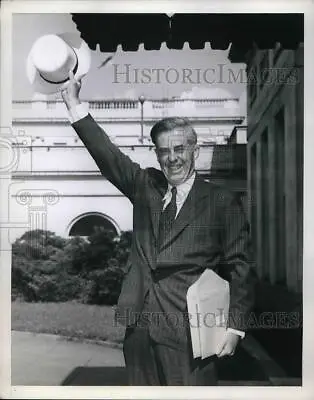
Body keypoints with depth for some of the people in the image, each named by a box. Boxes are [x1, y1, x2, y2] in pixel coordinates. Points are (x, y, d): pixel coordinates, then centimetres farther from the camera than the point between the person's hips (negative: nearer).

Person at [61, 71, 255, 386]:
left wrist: (235, 327, -7)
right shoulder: (145, 186, 12)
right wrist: (73, 104, -1)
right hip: (139, 323, 4)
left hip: (186, 327, -4)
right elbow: (107, 154, 6)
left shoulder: (221, 202, 0)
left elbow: (239, 267, -1)